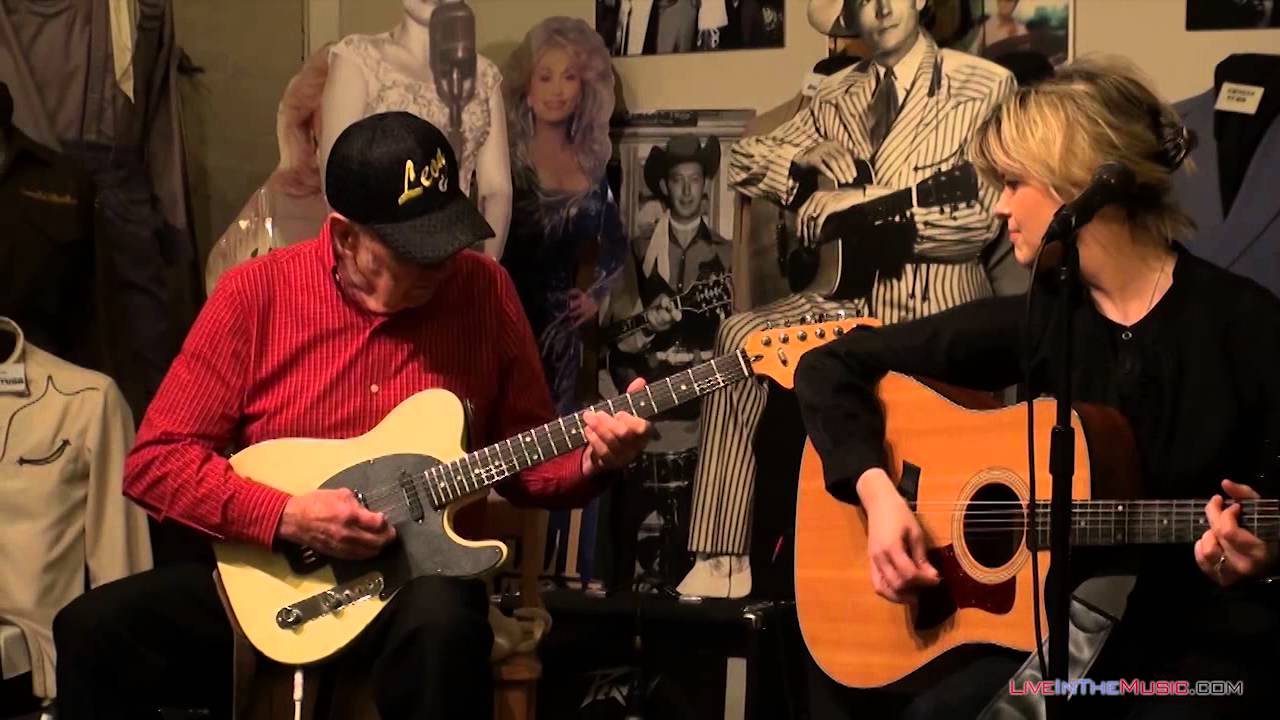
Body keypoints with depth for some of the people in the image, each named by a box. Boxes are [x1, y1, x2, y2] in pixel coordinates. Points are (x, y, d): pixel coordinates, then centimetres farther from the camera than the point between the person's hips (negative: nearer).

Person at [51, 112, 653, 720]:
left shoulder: (485, 292, 0)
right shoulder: (256, 294, -5)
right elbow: (155, 460, -5)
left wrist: (593, 461, -13)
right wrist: (287, 517, -18)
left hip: (416, 579, 0)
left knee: (444, 625, -37)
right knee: (93, 631, -22)